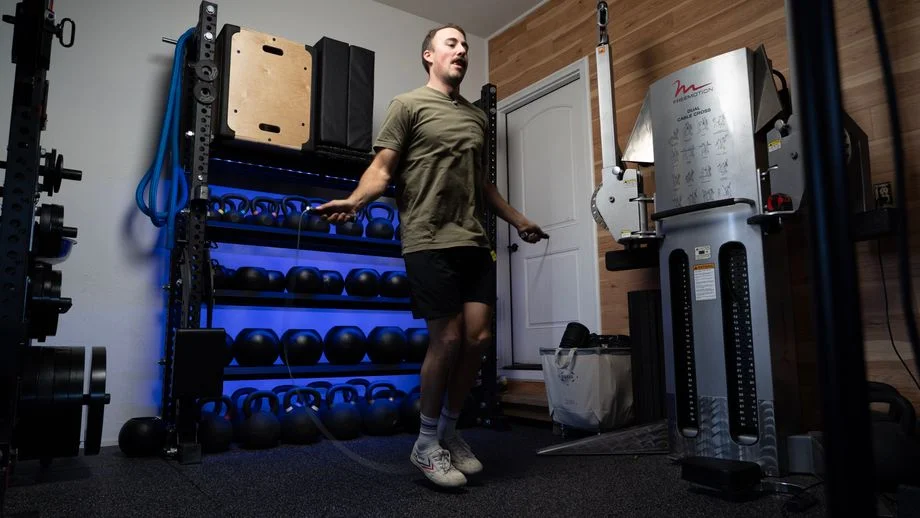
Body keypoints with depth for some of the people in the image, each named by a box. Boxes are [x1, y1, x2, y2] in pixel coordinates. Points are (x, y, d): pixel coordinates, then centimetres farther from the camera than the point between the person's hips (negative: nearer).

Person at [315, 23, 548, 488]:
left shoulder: (477, 116, 22)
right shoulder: (409, 105, 4)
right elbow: (383, 167, -4)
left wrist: (518, 221, 32)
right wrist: (354, 201, -23)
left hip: (474, 241, 6)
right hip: (429, 242, -6)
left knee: (479, 337, 0)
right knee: (447, 340, -7)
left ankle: (449, 432, 20)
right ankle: (427, 443, 13)